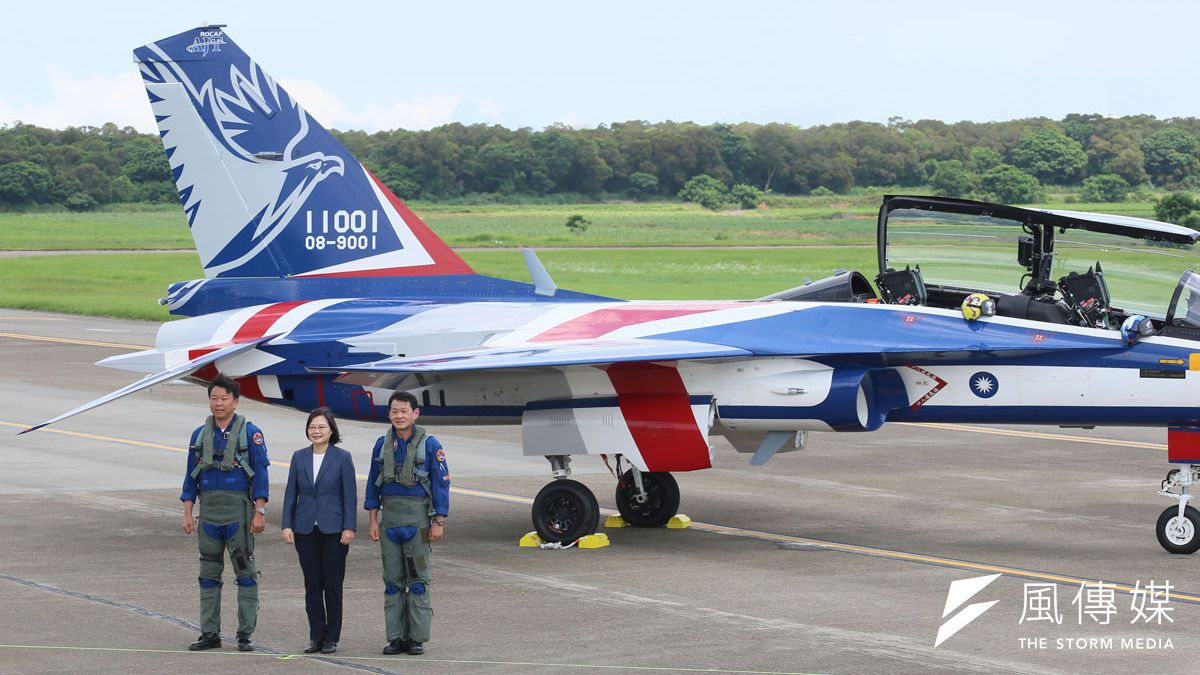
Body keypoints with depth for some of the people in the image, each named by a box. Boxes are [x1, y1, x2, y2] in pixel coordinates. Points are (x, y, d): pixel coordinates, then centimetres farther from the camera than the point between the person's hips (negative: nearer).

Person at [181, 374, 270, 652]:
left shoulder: (250, 433, -3)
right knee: (209, 573, 7)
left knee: (245, 572, -1)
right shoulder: (200, 435, 9)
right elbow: (192, 476, 12)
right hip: (209, 511, 4)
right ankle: (210, 633, 13)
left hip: (238, 512, -4)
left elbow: (260, 474, -5)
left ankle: (245, 634, 3)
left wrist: (260, 512, -13)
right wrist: (187, 513, 6)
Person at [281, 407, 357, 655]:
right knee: (312, 584, 5)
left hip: (333, 529, -3)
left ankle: (331, 638, 9)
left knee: (332, 584, 1)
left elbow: (350, 495, -3)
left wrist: (349, 528, -9)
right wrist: (287, 525, 1)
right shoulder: (299, 457, 7)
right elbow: (291, 493, 8)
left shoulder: (342, 458, -2)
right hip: (306, 529, 3)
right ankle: (316, 636, 12)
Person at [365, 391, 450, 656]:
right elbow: (374, 484, 11)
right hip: (389, 517, 4)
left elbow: (441, 484, -4)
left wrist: (438, 523, -8)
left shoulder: (429, 445, -4)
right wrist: (373, 520, 6)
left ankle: (417, 637, 3)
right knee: (392, 579, 6)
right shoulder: (382, 444, 7)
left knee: (418, 579, -1)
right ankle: (396, 637, 10)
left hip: (418, 518, -4)